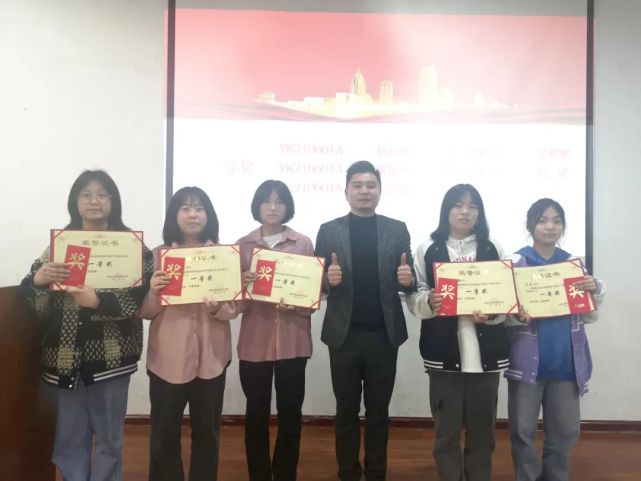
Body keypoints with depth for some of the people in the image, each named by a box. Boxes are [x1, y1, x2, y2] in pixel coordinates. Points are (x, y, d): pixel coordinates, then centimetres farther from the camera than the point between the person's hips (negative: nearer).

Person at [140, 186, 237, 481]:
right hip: (167, 358, 0)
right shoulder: (158, 255, -1)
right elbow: (145, 312, 0)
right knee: (164, 435, 8)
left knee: (207, 432, 13)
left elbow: (234, 309, 1)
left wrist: (217, 308, -20)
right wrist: (154, 293, -20)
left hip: (210, 357, 1)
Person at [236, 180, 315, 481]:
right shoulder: (243, 245, 5)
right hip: (254, 340, 0)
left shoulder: (303, 244, 3)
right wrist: (242, 286, -17)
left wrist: (296, 304, -15)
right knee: (256, 414, 8)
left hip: (293, 341, 0)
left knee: (290, 413, 8)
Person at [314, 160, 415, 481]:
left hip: (384, 334, 1)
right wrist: (329, 279, -21)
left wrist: (407, 280, -18)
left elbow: (406, 283, 4)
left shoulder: (397, 230, 4)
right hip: (343, 334, 0)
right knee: (346, 411, 12)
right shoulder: (329, 231, 2)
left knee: (378, 411, 13)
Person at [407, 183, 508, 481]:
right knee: (446, 429, 6)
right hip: (444, 350, -1)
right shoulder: (427, 250, 3)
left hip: (485, 351, 2)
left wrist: (491, 313, -14)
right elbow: (414, 297, 1)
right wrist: (429, 302, -20)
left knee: (482, 428, 12)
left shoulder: (493, 250, 7)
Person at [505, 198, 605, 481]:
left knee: (565, 430, 13)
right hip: (528, 359, -3)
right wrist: (518, 316, -25)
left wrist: (596, 291, -12)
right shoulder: (515, 263, -3)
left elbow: (589, 316, 6)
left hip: (566, 360, 3)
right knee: (523, 429, 4)